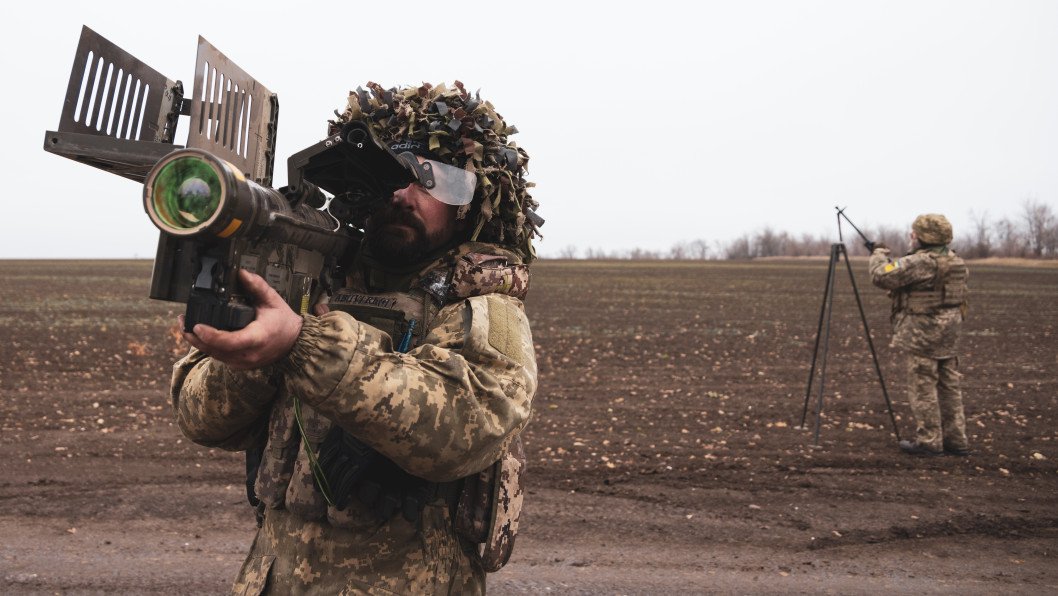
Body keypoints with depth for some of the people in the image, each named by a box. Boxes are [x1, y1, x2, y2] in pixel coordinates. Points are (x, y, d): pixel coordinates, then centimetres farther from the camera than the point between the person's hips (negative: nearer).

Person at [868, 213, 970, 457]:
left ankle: (929, 442, 4)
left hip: (923, 336, -9)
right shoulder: (955, 261, 11)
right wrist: (891, 259, 14)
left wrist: (879, 254, -1)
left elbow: (882, 276, -20)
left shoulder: (921, 262, -18)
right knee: (949, 387, 14)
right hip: (949, 335, 9)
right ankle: (956, 440, 19)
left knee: (923, 389, 0)